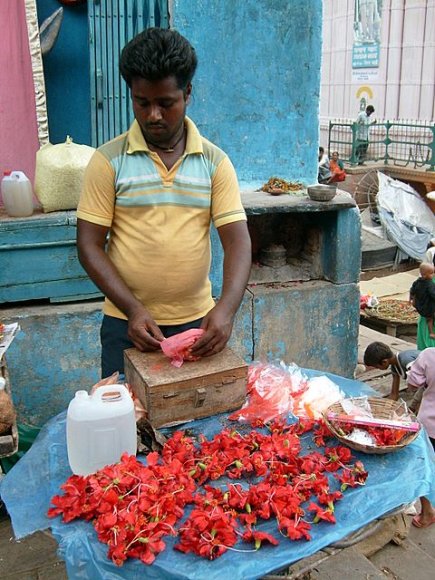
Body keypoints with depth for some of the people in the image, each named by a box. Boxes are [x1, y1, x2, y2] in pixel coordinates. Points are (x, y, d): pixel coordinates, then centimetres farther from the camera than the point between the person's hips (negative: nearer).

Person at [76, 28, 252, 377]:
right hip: (126, 323, -1)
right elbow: (90, 245, -6)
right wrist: (133, 309, -17)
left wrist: (227, 308, -23)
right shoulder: (109, 160, -5)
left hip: (198, 322, 2)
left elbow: (238, 241, -7)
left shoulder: (214, 161, -1)